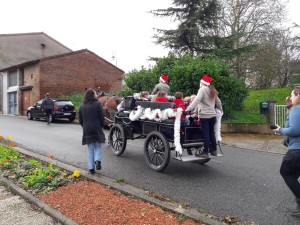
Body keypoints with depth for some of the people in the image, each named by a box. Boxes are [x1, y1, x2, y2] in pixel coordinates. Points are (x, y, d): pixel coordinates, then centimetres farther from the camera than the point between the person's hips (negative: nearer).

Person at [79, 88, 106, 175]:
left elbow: (80, 120, 9)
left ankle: (91, 167, 9)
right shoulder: (97, 104, -7)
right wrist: (102, 126, 8)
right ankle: (97, 160, -13)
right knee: (97, 147, 11)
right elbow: (102, 117, -7)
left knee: (90, 149, 10)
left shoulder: (82, 106, 6)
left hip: (87, 131, 3)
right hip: (97, 129, -3)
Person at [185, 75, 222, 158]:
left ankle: (205, 152, -1)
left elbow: (196, 100, -21)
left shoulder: (202, 90, -7)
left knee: (206, 134, -5)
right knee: (211, 133, 16)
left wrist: (188, 109, -26)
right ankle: (214, 150, 23)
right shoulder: (212, 91, 16)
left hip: (204, 115, -7)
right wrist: (220, 109, 40)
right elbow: (218, 102, 23)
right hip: (212, 114, 7)